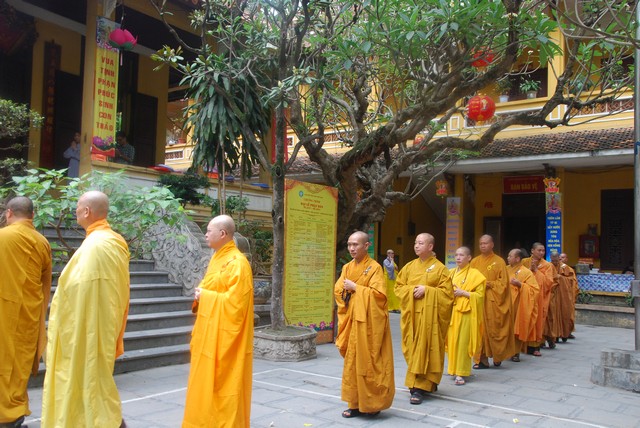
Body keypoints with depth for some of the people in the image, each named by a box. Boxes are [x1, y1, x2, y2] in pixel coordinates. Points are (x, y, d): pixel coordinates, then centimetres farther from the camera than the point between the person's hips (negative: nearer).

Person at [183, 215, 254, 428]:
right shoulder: (216, 259, 12)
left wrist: (205, 296, -14)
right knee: (206, 381, 16)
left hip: (224, 335, -9)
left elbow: (234, 301, -23)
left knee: (224, 384, 1)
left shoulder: (237, 263, -18)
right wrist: (201, 294, -3)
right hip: (209, 331, 9)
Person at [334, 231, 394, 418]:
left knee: (368, 361, -2)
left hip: (368, 321, -6)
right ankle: (356, 403, 15)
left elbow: (379, 293, -17)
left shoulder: (374, 267, -8)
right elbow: (338, 290, 8)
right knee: (352, 361, 7)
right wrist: (348, 289, -11)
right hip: (351, 320, 6)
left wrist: (355, 288, -15)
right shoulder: (347, 267, 11)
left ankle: (373, 403, 10)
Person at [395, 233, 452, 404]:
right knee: (412, 348, 6)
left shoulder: (439, 268, -2)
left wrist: (426, 290, -16)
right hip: (411, 313, 4)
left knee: (424, 348, -7)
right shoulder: (409, 266, 11)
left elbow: (447, 293, -6)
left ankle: (419, 387, -4)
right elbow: (398, 286, 12)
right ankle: (427, 383, 22)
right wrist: (411, 290, -7)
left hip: (429, 315, -4)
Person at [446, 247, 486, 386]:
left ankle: (461, 373, 0)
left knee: (463, 341, -5)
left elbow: (480, 295, -8)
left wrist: (463, 293, -16)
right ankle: (453, 369, 16)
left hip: (466, 312, -5)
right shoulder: (452, 273, 13)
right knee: (452, 340, 5)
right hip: (452, 310, 5)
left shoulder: (474, 274, -4)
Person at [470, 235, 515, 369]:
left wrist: (489, 284, -13)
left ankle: (497, 356, 18)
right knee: (480, 329, -1)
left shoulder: (499, 261, 3)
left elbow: (503, 282, -1)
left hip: (493, 300, -2)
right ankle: (482, 359, 2)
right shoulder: (475, 262, 12)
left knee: (494, 328, -1)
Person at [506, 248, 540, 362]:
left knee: (517, 328, -1)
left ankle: (516, 352, 9)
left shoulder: (527, 273, -3)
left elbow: (534, 290, -9)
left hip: (519, 305, -3)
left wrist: (520, 284, -19)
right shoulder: (506, 270, 11)